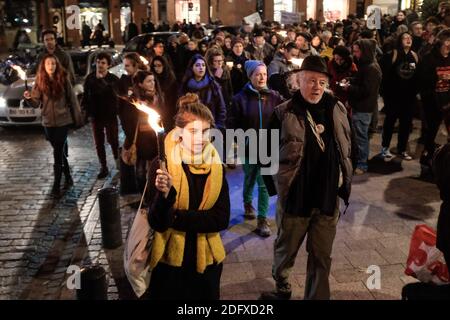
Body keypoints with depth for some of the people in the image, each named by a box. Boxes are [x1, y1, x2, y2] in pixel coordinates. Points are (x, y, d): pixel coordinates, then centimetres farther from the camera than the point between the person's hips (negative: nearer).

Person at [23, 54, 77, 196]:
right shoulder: (40, 81, -1)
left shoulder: (63, 79, -6)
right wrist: (29, 98, -26)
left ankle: (56, 186, -2)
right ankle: (68, 177, 33)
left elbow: (72, 97, 2)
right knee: (61, 151, 15)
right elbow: (36, 103, -5)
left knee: (58, 153, -6)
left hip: (63, 120, -3)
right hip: (48, 121, 3)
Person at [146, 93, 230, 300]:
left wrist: (175, 218, -18)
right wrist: (165, 194, -35)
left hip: (207, 259, 3)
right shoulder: (162, 164, -14)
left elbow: (222, 219, -10)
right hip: (170, 260, -3)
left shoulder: (215, 166, -5)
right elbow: (156, 223, -16)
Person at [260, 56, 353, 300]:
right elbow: (268, 152, -3)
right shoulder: (284, 113, -9)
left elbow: (347, 149, 11)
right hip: (295, 197, -2)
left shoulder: (337, 110, 2)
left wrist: (344, 182, 9)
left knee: (322, 256, 13)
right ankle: (282, 288, 43)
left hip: (328, 197, 3)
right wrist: (276, 183, -1)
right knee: (286, 249, 16)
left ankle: (317, 296, 32)